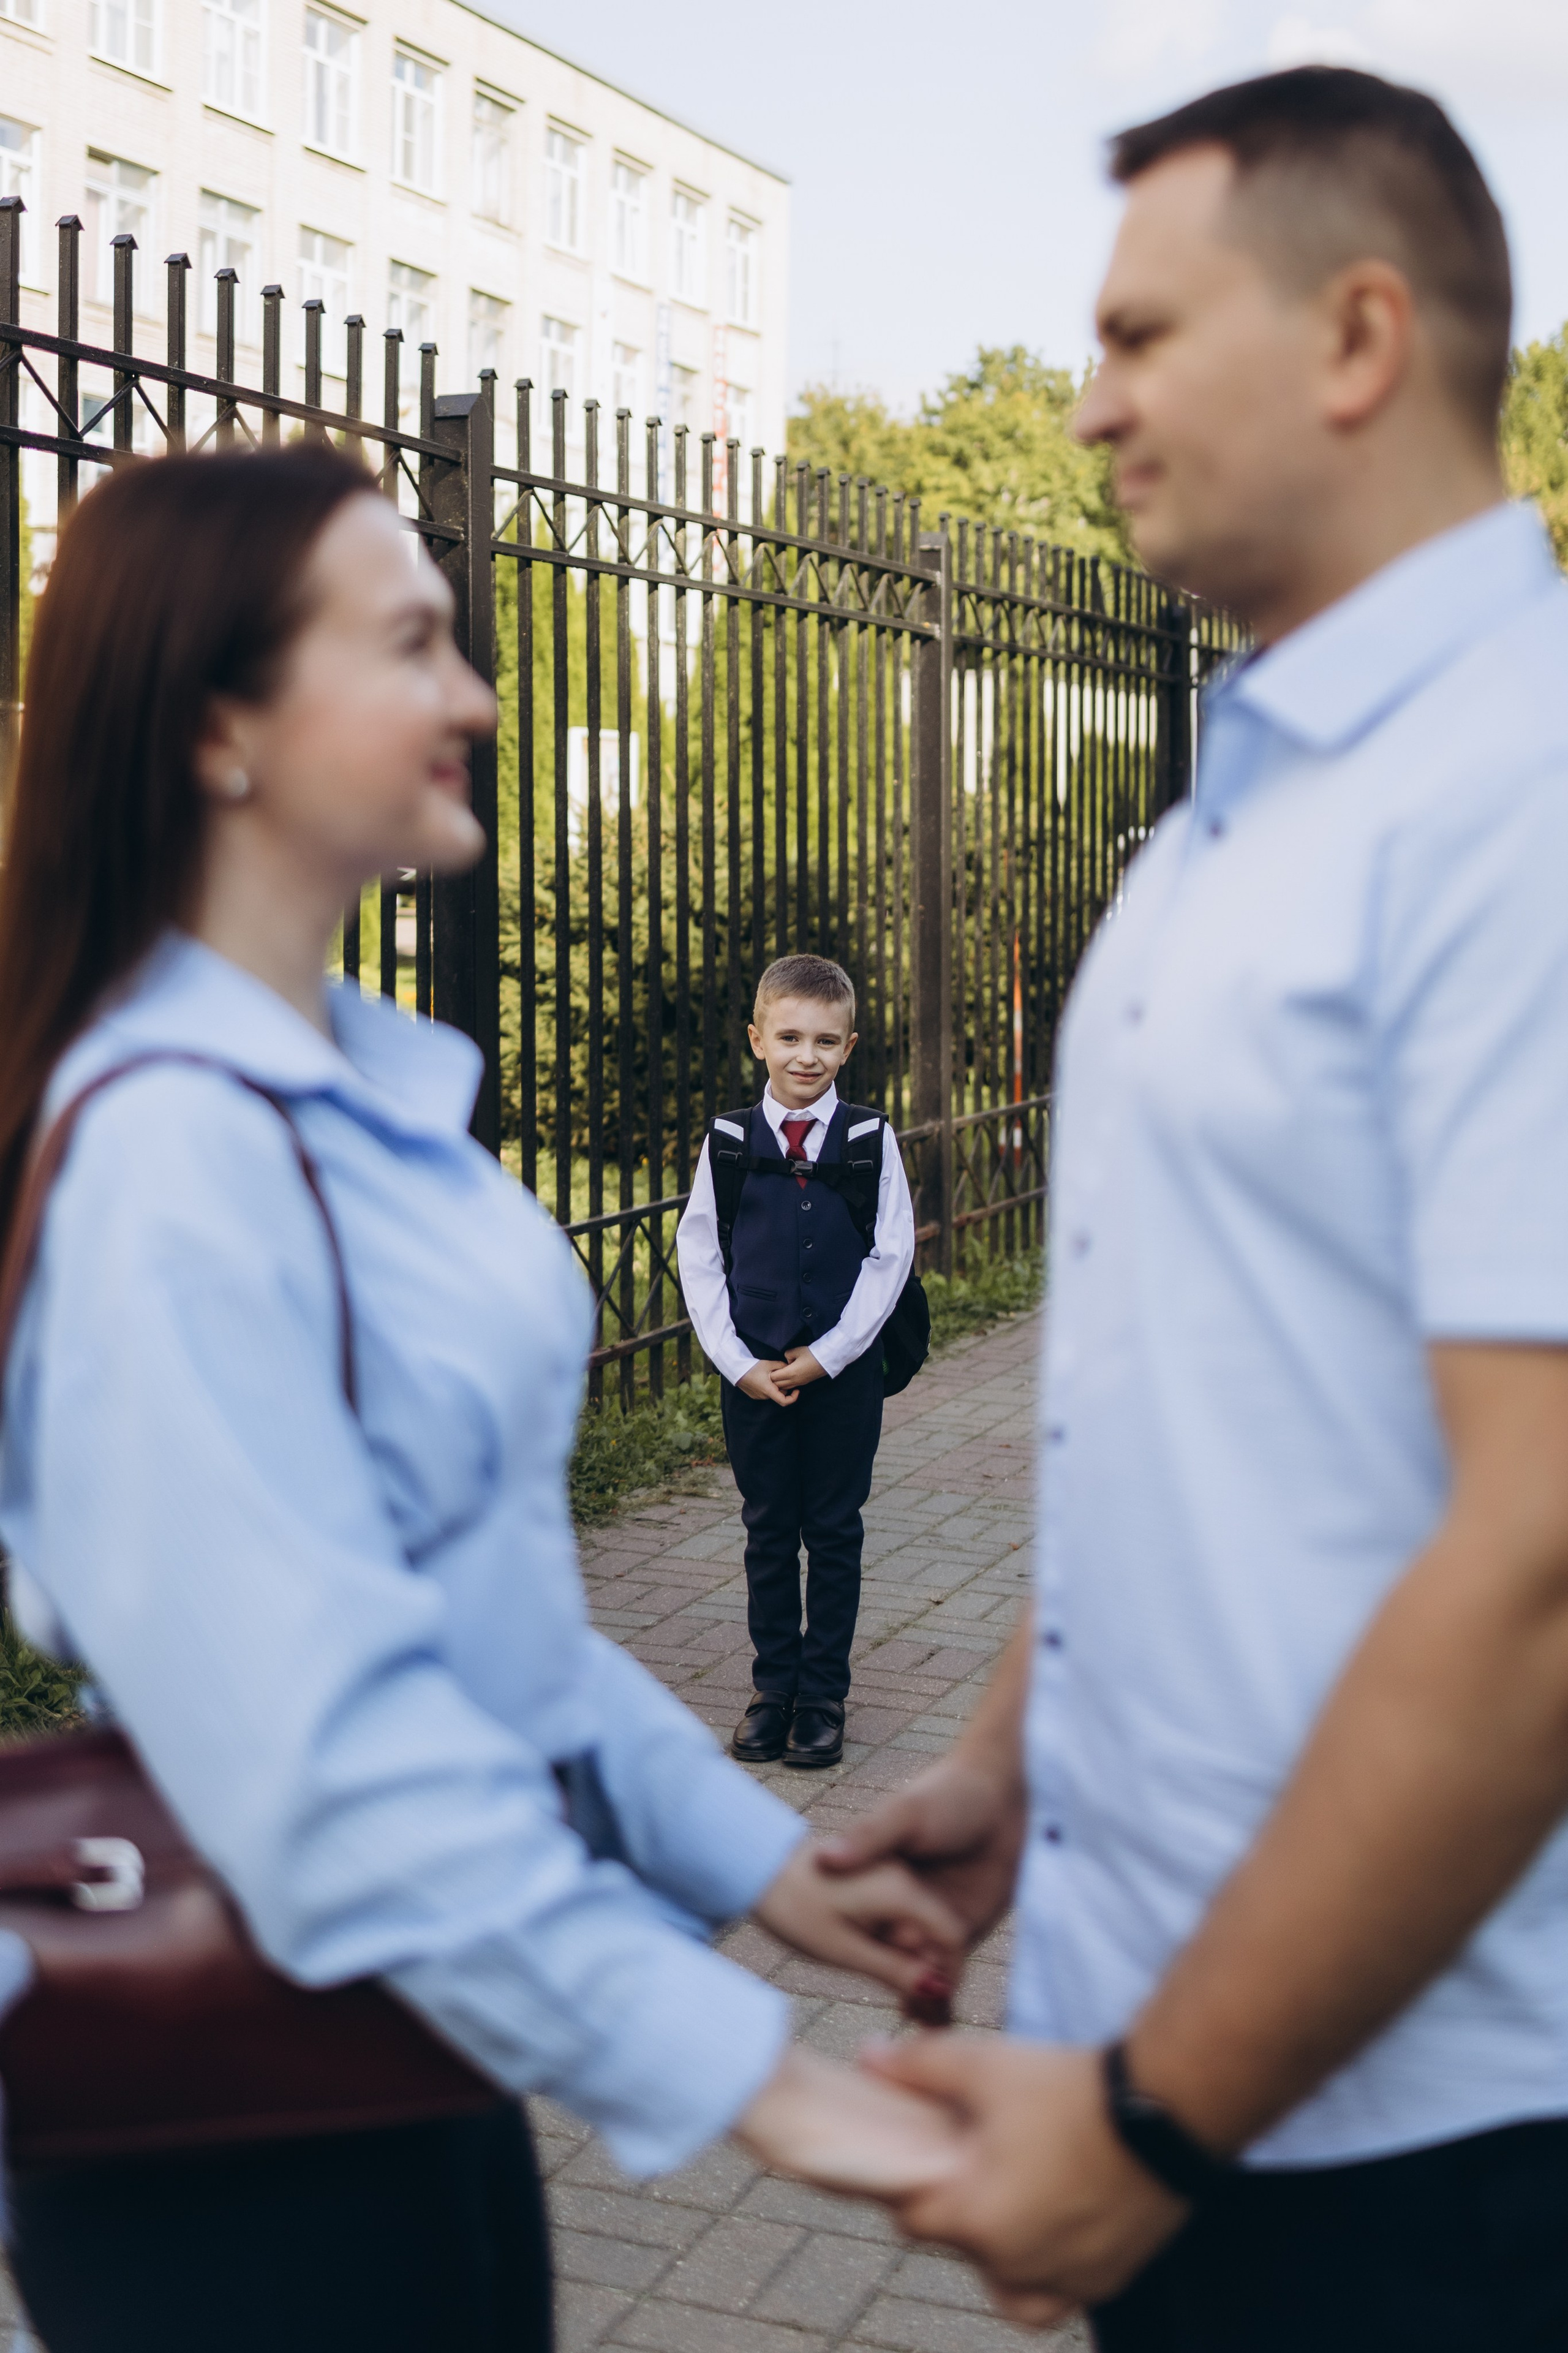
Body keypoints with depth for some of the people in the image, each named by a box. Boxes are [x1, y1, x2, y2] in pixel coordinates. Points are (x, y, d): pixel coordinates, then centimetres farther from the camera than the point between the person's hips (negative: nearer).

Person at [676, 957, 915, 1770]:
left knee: (835, 1533, 7)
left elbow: (891, 1256, -3)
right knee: (768, 1533, 10)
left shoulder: (870, 1140, -3)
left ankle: (823, 1697, 18)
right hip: (753, 1373, 1)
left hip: (843, 1371, -1)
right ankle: (773, 1691, 22)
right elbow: (698, 1255, 1)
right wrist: (737, 1362, -7)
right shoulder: (728, 1141, -1)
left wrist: (826, 1355, -9)